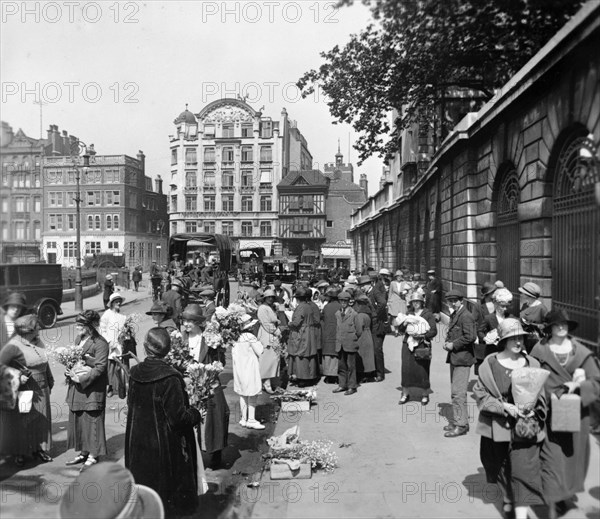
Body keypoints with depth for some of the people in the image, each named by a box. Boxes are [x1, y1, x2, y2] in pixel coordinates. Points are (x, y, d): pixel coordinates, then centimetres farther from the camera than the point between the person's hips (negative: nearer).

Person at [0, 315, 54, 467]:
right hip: (23, 391, -6)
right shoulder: (14, 346, -19)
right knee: (21, 423, 7)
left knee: (40, 421, 14)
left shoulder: (38, 342, 3)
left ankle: (39, 449, 29)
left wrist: (50, 382, 16)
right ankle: (19, 454, 23)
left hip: (41, 391, 6)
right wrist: (17, 377, -26)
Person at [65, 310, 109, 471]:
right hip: (77, 387, 9)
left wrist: (81, 378, -22)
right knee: (76, 420, 14)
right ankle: (83, 453, 27)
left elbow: (100, 367, -19)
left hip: (92, 388, -8)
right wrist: (70, 371, 1)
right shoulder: (78, 339, 10)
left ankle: (93, 456, 10)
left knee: (92, 421, -1)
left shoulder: (100, 343, -16)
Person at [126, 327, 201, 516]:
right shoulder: (170, 378, -24)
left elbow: (131, 404, 10)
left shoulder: (135, 373, -6)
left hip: (137, 441, 5)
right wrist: (196, 414, -3)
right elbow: (178, 417, -22)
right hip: (163, 443, -5)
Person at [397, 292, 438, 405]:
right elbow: (400, 329, 11)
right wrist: (404, 324, -10)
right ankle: (405, 394, 15)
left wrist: (422, 335, -19)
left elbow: (434, 331, -5)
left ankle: (425, 395, 16)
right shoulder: (409, 314, 13)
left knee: (422, 370, 0)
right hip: (408, 345, 3)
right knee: (406, 369, 2)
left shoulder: (428, 314, 1)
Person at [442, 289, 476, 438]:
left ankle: (461, 425, -2)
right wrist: (447, 343, 6)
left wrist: (453, 345, -16)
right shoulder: (454, 315, 16)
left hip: (462, 359, -10)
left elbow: (470, 337, -23)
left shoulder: (466, 316, -15)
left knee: (458, 392, -9)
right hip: (454, 358, 10)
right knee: (456, 391, 17)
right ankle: (457, 420, 27)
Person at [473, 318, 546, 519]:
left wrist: (533, 408, -16)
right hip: (498, 425, 1)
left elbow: (540, 395, 5)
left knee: (523, 469, -6)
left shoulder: (532, 364, -4)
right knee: (502, 466, 18)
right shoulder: (490, 363, -8)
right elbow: (480, 393, -7)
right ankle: (508, 499, 46)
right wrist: (505, 406, -19)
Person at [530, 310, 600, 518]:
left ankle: (568, 495, 40)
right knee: (553, 460, -3)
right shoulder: (539, 351, -5)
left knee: (574, 457, 16)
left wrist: (578, 386, -17)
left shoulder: (582, 353, 3)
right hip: (550, 416, -3)